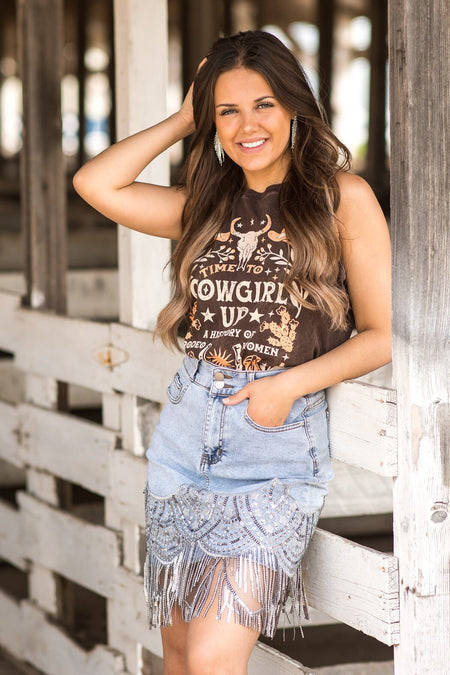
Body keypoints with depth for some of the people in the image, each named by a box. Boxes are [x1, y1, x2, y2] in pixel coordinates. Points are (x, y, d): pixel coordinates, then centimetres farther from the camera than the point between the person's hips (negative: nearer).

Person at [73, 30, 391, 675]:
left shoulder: (343, 197, 0)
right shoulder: (206, 205, 13)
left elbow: (382, 333, -1)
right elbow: (96, 184, 2)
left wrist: (290, 384, -13)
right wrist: (182, 120, 8)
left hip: (279, 451, -5)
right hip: (185, 435, 5)